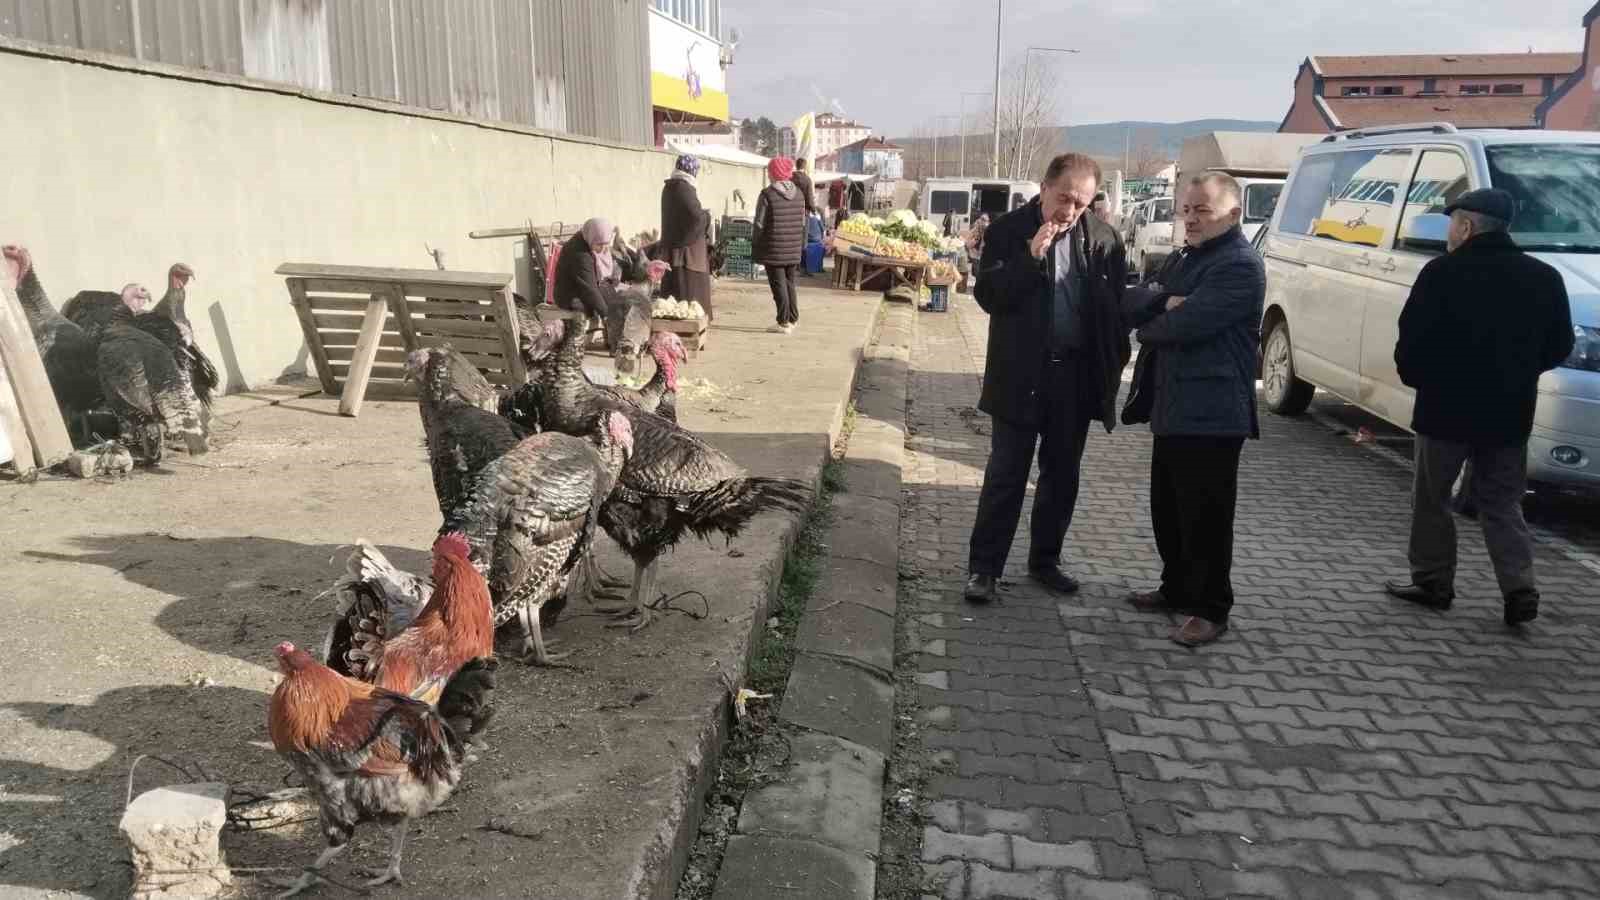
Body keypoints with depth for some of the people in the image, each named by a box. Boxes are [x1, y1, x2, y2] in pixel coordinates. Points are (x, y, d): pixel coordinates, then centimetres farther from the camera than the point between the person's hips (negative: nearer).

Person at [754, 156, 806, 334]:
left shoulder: (767, 194, -11)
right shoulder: (797, 193, 7)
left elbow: (760, 224, -10)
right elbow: (803, 223, 11)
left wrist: (756, 248, -2)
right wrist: (802, 246, 17)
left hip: (774, 249, -6)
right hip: (793, 249, 6)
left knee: (778, 284, -1)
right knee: (790, 282, 16)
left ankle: (784, 322, -2)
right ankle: (792, 319, 21)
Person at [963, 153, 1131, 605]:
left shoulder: (1102, 240, 2)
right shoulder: (1007, 232, -5)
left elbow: (1115, 306, 7)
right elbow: (989, 296, -12)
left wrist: (1112, 367, 1)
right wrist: (1031, 256, -22)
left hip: (1077, 375, 3)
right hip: (1021, 374, -3)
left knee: (1062, 474, 13)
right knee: (1006, 475, 0)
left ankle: (1045, 559, 27)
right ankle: (984, 567, 9)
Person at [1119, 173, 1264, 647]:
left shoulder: (1240, 267, -14)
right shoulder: (1185, 258, 17)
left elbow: (1183, 325, -23)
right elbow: (1130, 302, 7)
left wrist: (1148, 324, -3)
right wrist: (1163, 300, -13)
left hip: (1210, 413, -9)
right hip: (1172, 407, 9)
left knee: (1205, 517, 0)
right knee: (1168, 510, 18)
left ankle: (1211, 609, 12)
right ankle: (1177, 588, 33)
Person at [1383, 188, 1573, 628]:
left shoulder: (1443, 273, -13)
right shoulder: (1544, 277, 4)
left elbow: (1411, 341, -12)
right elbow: (1559, 347, 9)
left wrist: (1416, 377, 6)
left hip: (1446, 409, -4)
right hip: (1509, 413, 5)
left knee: (1431, 498, 12)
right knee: (1502, 504, 14)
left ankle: (1432, 582, 18)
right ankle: (1520, 590, 5)